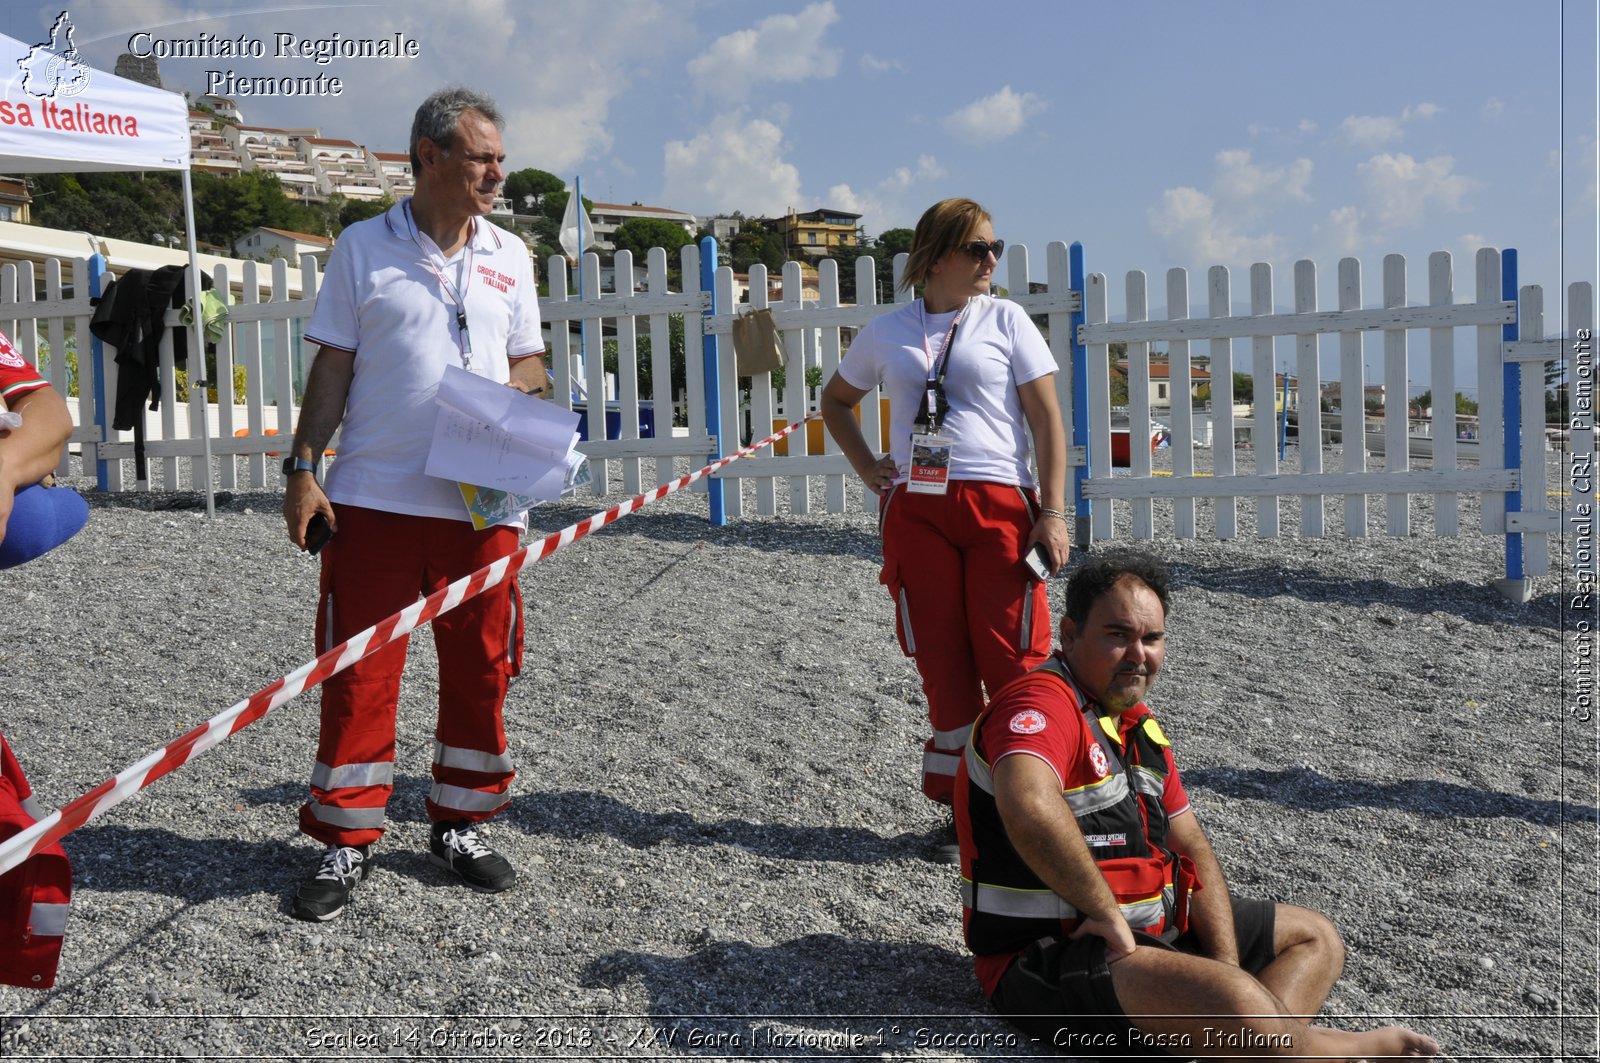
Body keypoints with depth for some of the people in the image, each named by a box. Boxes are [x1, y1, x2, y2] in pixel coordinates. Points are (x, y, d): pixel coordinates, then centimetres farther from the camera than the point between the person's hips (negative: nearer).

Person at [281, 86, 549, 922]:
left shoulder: (510, 256, 11)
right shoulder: (363, 248, 2)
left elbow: (529, 362, 15)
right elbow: (333, 368, 2)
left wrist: (516, 391, -8)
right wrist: (302, 469, -5)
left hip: (482, 502, 3)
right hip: (373, 498, -3)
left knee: (480, 668, 8)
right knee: (358, 671, 1)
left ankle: (458, 825, 25)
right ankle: (347, 841, 14)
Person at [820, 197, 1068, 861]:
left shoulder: (1005, 321, 3)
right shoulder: (887, 332, 9)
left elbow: (1046, 419, 0)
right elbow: (836, 400, 25)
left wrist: (1053, 512, -8)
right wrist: (867, 468, 10)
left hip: (999, 505, -2)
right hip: (916, 510, 2)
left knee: (1013, 663, -5)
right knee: (942, 668, 6)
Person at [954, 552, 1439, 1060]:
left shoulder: (1137, 724, 14)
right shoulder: (1042, 704, -19)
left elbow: (1193, 850, 11)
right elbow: (1028, 806, -41)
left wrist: (1229, 967, -4)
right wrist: (1107, 911, -27)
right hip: (1046, 958, -10)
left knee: (1316, 938, 17)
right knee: (1235, 1007, -32)